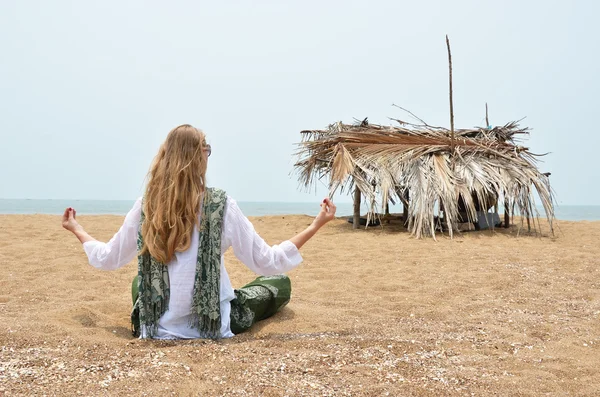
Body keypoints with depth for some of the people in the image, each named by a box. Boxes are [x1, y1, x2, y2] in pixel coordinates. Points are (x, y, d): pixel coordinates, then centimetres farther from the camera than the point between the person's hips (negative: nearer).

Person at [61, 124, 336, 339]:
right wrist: (316, 225, -2)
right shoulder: (220, 205, -15)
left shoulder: (145, 207, -7)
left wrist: (77, 230, 25)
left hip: (155, 332, 5)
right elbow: (268, 263, -10)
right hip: (212, 331, -4)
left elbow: (107, 260, 7)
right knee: (280, 283, 21)